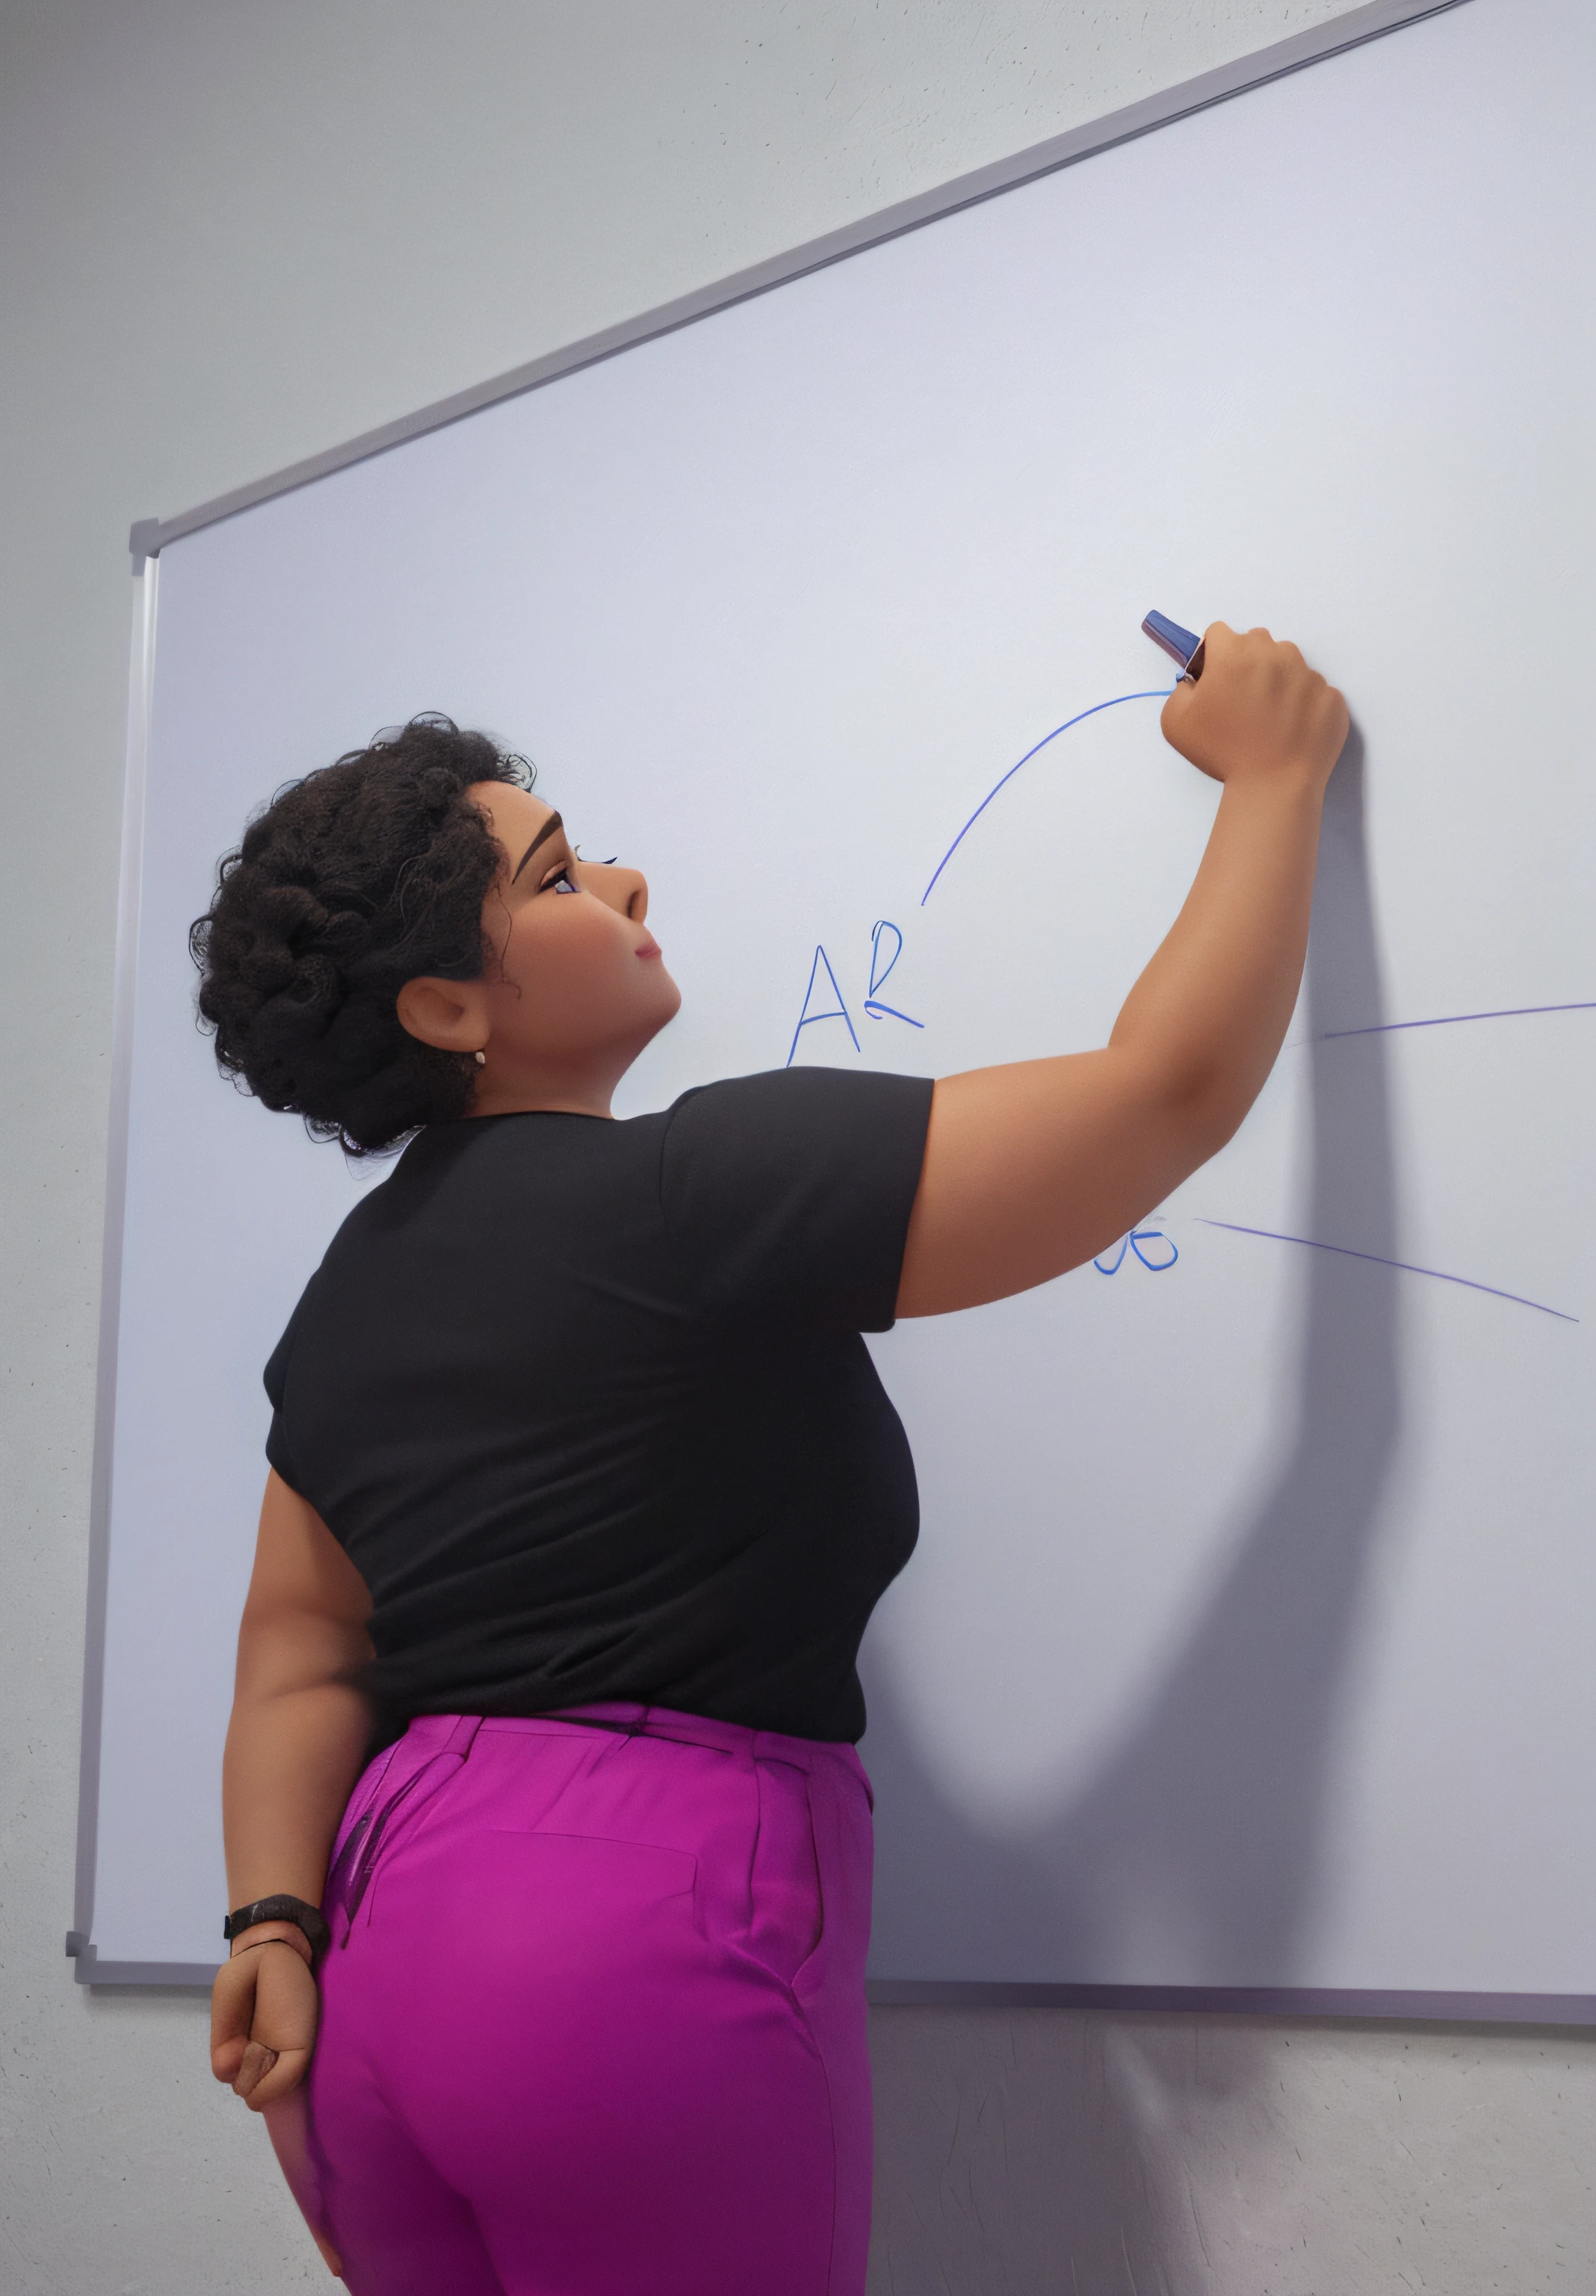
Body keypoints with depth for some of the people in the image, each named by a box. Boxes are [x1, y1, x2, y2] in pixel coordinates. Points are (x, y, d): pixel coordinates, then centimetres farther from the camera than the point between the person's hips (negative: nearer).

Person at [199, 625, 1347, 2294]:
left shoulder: (349, 1293, 11)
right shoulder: (702, 1191, -13)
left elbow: (302, 1653, 7)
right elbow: (1174, 1088, -10)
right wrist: (1273, 773, 1)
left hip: (387, 1931, 8)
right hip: (646, 1932, -7)